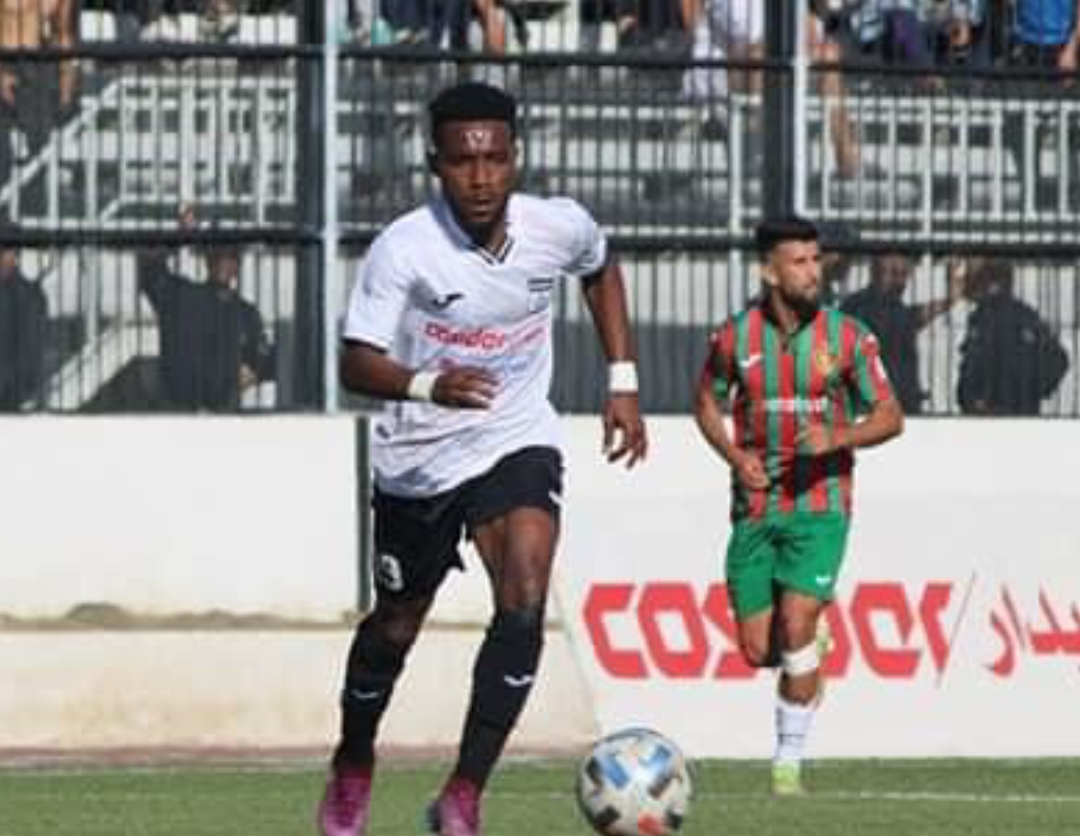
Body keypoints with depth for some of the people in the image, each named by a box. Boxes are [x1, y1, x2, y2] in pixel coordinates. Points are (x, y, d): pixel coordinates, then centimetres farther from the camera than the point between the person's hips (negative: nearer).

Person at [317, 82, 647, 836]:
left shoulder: (559, 228, -11)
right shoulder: (404, 249, -22)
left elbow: (602, 270, 13)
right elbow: (357, 364, -22)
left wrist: (623, 383, 10)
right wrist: (428, 386, -42)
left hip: (519, 442, 1)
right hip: (419, 459, -1)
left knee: (525, 599, -23)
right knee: (397, 624, 15)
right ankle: (353, 764, 45)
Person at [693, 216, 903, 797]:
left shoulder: (848, 337, -5)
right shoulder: (735, 336, -1)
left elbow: (890, 417, 1)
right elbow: (707, 403, 15)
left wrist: (838, 438, -19)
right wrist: (733, 454, -4)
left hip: (819, 506, -2)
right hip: (755, 505, 2)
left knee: (796, 627, -17)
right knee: (757, 651, 2)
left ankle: (789, 763, -4)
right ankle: (808, 653, 39)